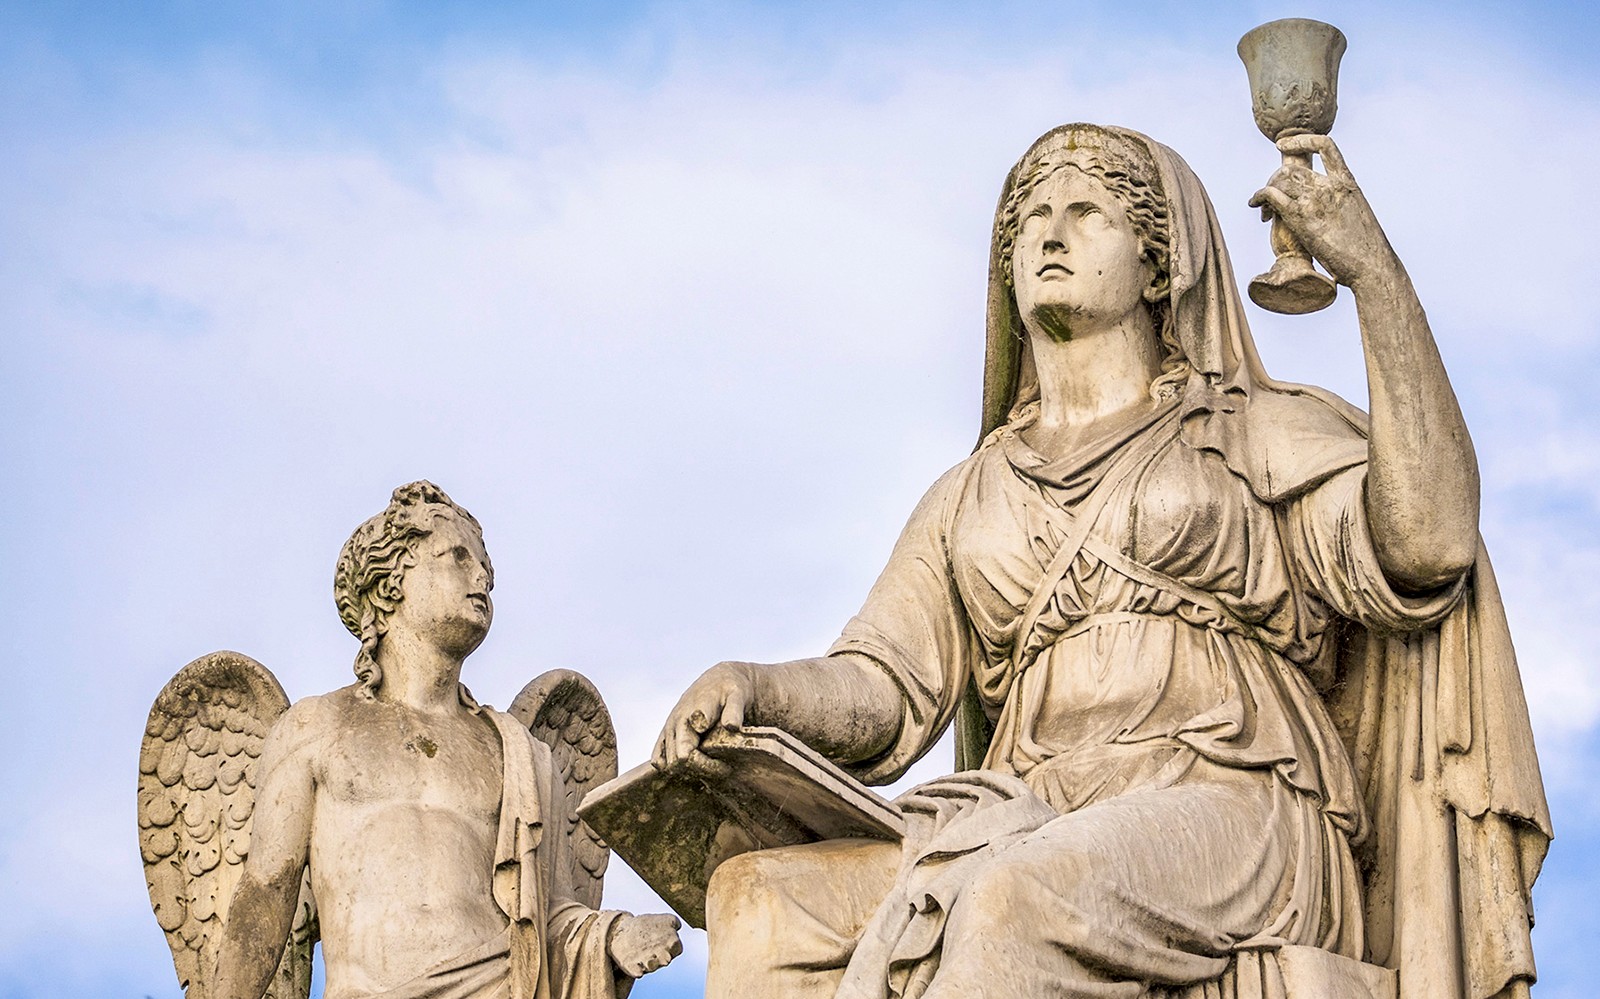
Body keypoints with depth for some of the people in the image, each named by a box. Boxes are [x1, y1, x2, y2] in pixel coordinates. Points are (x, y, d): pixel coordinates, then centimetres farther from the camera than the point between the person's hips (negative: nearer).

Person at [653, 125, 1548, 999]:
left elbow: (1428, 545, -6)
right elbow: (880, 693, 15)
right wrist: (751, 686, -9)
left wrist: (1374, 268, -9)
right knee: (766, 895, -24)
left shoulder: (1266, 437, 15)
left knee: (1023, 900, -37)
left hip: (1233, 832, -4)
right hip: (1031, 839, 4)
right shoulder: (971, 500, 27)